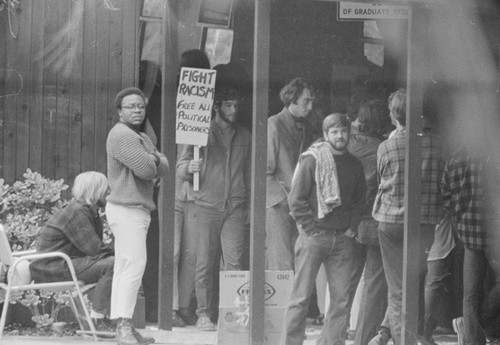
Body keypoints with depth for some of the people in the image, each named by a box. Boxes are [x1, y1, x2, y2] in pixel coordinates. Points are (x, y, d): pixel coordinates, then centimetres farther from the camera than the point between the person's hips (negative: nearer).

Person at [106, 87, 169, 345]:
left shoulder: (141, 138, 22)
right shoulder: (121, 135, -11)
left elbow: (163, 167, 13)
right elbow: (145, 169, -20)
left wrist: (153, 160, -8)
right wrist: (153, 161, 2)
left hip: (138, 210, 10)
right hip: (126, 209, -10)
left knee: (124, 269, 9)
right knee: (133, 265, -17)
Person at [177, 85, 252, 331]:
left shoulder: (244, 136, 14)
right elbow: (181, 167, 6)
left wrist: (250, 206, 12)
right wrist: (189, 167, -17)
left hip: (236, 207, 2)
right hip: (207, 205, -2)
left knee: (234, 262, -8)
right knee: (205, 263, -1)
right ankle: (203, 314, 6)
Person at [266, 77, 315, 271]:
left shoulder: (306, 127, 14)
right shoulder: (274, 125, -6)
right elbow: (264, 171, -9)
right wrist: (285, 199, -12)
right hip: (277, 206, -6)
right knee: (282, 264, -10)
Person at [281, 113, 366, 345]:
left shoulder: (355, 165, 12)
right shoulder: (312, 160, -3)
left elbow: (359, 201, 18)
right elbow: (296, 199, -5)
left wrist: (352, 228, 5)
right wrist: (311, 229, -9)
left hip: (342, 239, 5)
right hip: (314, 236, -5)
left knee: (341, 298, 2)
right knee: (301, 297, -4)